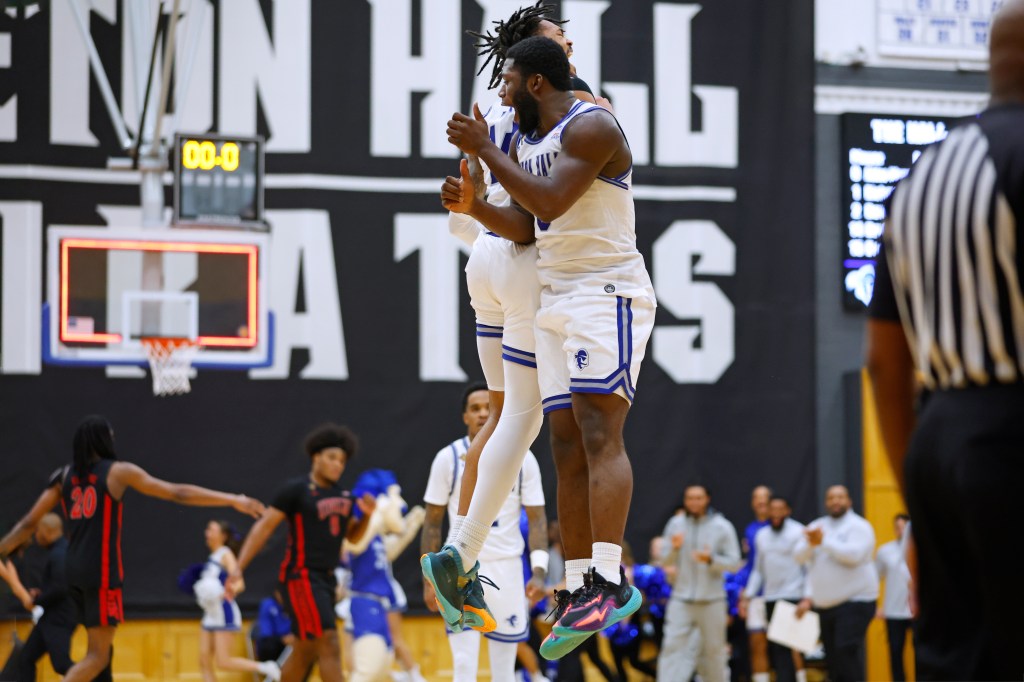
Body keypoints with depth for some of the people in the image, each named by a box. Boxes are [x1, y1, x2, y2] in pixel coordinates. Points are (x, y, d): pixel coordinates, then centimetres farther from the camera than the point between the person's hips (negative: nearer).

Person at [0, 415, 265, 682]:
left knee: (100, 649, 19)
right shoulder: (118, 471, -3)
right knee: (97, 655, -5)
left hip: (74, 570, 6)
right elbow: (178, 493, -3)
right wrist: (233, 500, 1)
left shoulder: (64, 476, 9)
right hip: (102, 570, -6)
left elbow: (29, 523, 7)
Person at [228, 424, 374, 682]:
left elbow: (352, 536, 23)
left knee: (303, 653, 12)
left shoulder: (343, 496, 13)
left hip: (326, 579, 8)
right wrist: (239, 569, -18)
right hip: (301, 576, -8)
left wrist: (367, 514, 2)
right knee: (329, 644, -16)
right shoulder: (296, 489, -8)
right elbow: (264, 527, -11)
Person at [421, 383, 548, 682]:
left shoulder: (522, 458, -1)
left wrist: (539, 572, -12)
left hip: (506, 567, 1)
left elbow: (536, 518, 0)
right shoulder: (448, 458, -2)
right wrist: (429, 579, -1)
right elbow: (432, 522, 3)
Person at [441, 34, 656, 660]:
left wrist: (484, 149, -17)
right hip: (557, 302, 9)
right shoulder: (525, 142, 16)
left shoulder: (591, 128, -12)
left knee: (599, 432, -21)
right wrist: (474, 206, 5)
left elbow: (551, 202, -23)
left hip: (608, 294, -9)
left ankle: (610, 582, -29)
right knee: (568, 448, 4)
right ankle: (578, 595, 5)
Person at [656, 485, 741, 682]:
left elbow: (734, 563, -3)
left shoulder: (722, 527, -2)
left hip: (712, 601, -1)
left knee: (714, 649, 8)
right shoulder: (676, 524, 5)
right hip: (681, 599, 1)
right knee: (672, 647, -10)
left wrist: (711, 560, -21)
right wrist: (674, 548, -14)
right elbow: (665, 561, 8)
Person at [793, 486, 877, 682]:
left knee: (847, 649, -20)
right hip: (825, 604, 7)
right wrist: (811, 543, -16)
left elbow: (854, 555, -20)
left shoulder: (858, 526, -4)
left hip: (854, 601, -7)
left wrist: (824, 541, -18)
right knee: (832, 656, 8)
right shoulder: (817, 526, 14)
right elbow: (799, 555, 5)